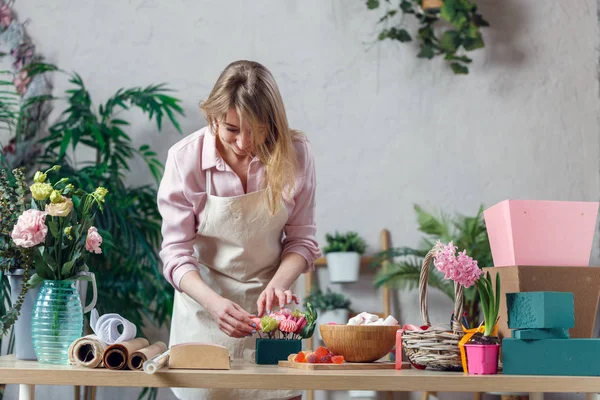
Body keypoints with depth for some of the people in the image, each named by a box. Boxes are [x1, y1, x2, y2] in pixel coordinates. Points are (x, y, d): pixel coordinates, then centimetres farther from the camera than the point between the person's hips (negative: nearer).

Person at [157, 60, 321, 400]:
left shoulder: (295, 154, -13)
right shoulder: (186, 158, -17)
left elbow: (302, 238, -5)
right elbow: (176, 251, -14)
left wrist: (278, 283, -24)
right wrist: (213, 302, -31)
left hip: (269, 306, 1)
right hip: (206, 305, -1)